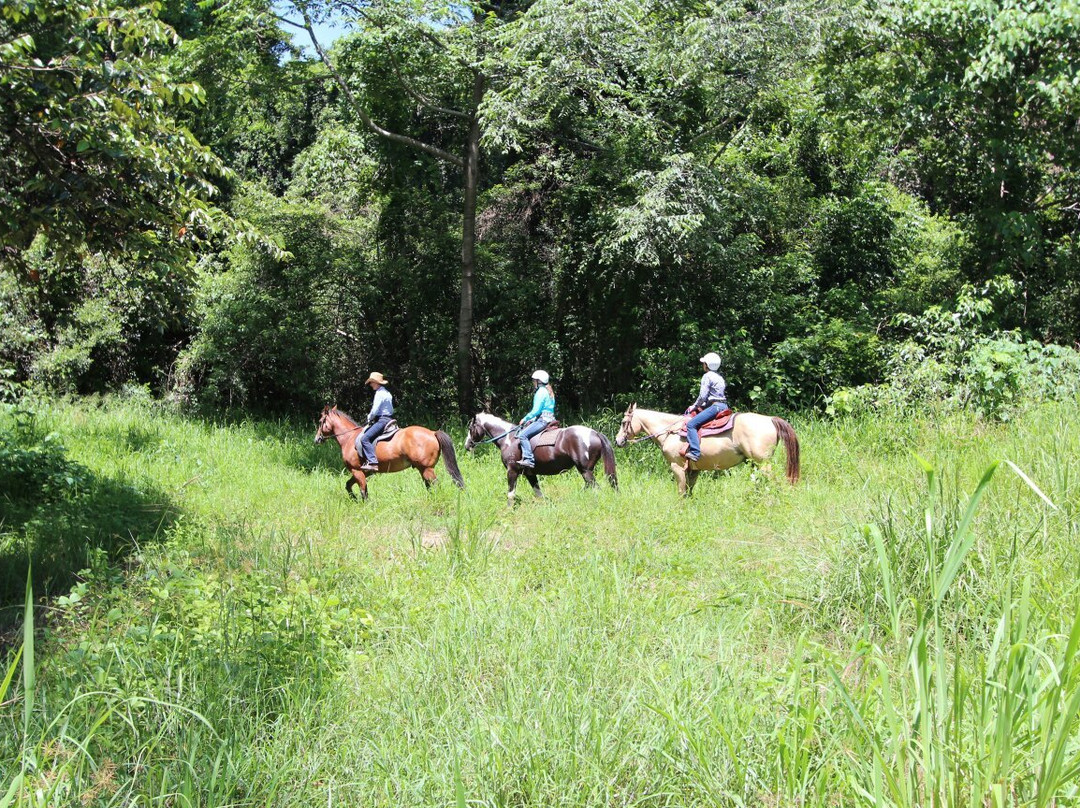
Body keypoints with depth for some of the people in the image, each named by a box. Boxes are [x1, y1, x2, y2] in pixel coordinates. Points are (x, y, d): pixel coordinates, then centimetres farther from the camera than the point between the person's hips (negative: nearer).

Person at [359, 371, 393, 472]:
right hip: (388, 419, 11)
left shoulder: (380, 393, -13)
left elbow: (375, 411, -19)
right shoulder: (387, 393, 18)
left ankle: (373, 462, -27)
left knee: (365, 438, -18)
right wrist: (371, 418, 19)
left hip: (382, 420, -11)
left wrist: (369, 418, 1)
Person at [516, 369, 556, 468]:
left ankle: (529, 459, -30)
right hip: (549, 419, 11)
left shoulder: (541, 392, -10)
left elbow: (536, 410, -15)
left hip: (543, 420, -11)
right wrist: (532, 420, 18)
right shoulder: (548, 392, 21)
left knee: (522, 434, -19)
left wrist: (525, 419, -3)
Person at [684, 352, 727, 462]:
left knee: (691, 424, -16)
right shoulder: (720, 377, 21)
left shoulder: (707, 376, -7)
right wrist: (700, 406, 20)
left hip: (715, 406, -10)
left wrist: (695, 406, 4)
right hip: (724, 406, 10)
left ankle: (695, 452, -28)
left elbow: (703, 396, -11)